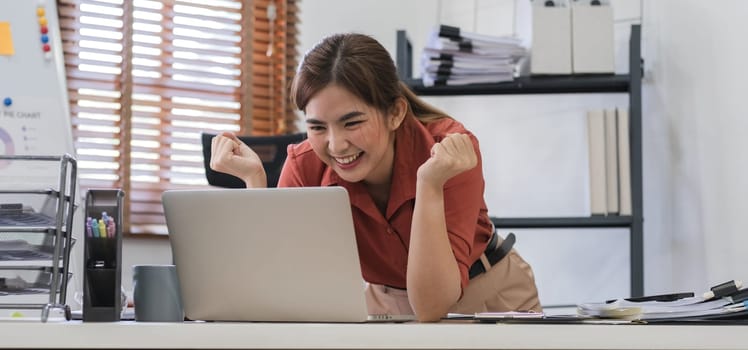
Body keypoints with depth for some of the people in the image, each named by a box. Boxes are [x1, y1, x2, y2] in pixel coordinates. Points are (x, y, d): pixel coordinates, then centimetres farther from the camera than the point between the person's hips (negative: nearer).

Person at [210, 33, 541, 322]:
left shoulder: (450, 151, -28)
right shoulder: (305, 165, -19)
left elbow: (432, 306, -32)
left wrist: (430, 184, -42)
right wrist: (254, 179, -29)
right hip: (387, 305, 0)